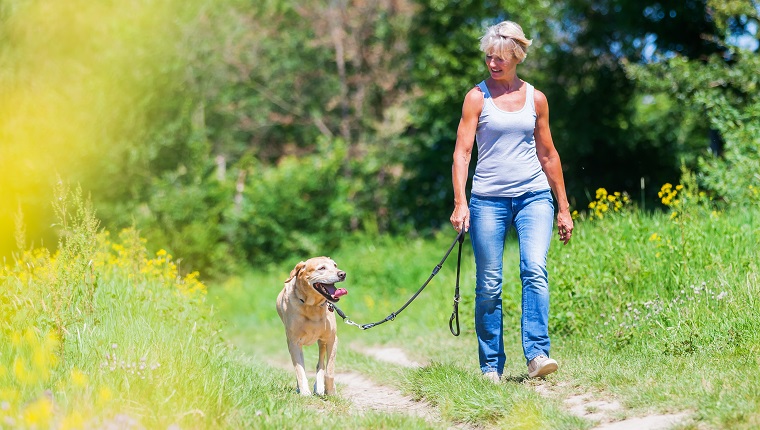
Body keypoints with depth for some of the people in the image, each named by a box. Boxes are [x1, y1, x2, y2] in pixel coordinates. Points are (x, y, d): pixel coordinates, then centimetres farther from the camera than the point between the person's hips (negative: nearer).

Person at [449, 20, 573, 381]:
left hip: (534, 196, 1)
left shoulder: (535, 98, 9)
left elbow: (548, 154, 16)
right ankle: (491, 367, 9)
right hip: (489, 199, -1)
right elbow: (462, 151, -4)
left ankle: (537, 354, -24)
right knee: (488, 285, 0)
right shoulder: (477, 97, 2)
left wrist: (564, 208, 16)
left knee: (534, 270, -18)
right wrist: (460, 202, -16)